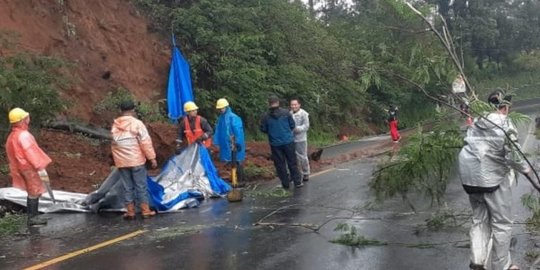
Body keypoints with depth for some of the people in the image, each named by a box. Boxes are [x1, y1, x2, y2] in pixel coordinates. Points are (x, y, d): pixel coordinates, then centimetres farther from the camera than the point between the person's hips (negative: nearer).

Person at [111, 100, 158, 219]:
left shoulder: (115, 125, 7)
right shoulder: (137, 123, -9)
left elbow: (114, 144, 11)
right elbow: (145, 142, -12)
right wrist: (152, 158, -8)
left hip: (121, 162, 4)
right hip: (136, 160, -4)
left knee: (127, 187, 10)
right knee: (141, 186, 3)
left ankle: (130, 211, 12)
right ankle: (145, 211, 6)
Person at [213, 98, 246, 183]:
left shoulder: (233, 117, -15)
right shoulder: (221, 118, 9)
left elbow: (238, 131, -17)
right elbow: (218, 131, 12)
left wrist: (238, 143, -18)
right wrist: (218, 143, 9)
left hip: (234, 145, -7)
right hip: (226, 145, 7)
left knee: (237, 163, -1)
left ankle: (241, 180, 6)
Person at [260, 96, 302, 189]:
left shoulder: (265, 116, -7)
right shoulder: (286, 113, -7)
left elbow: (263, 129, 1)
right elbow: (292, 125, 0)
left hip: (275, 143, 0)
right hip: (288, 141, 0)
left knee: (280, 164, 9)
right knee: (292, 162, 10)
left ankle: (285, 184, 13)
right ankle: (297, 182, 14)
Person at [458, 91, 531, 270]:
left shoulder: (477, 122, 4)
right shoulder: (505, 125, -12)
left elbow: (470, 145, 7)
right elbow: (513, 157, -13)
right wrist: (526, 169, 4)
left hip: (469, 176, 6)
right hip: (493, 177, -6)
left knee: (480, 219, 18)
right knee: (502, 224, 10)